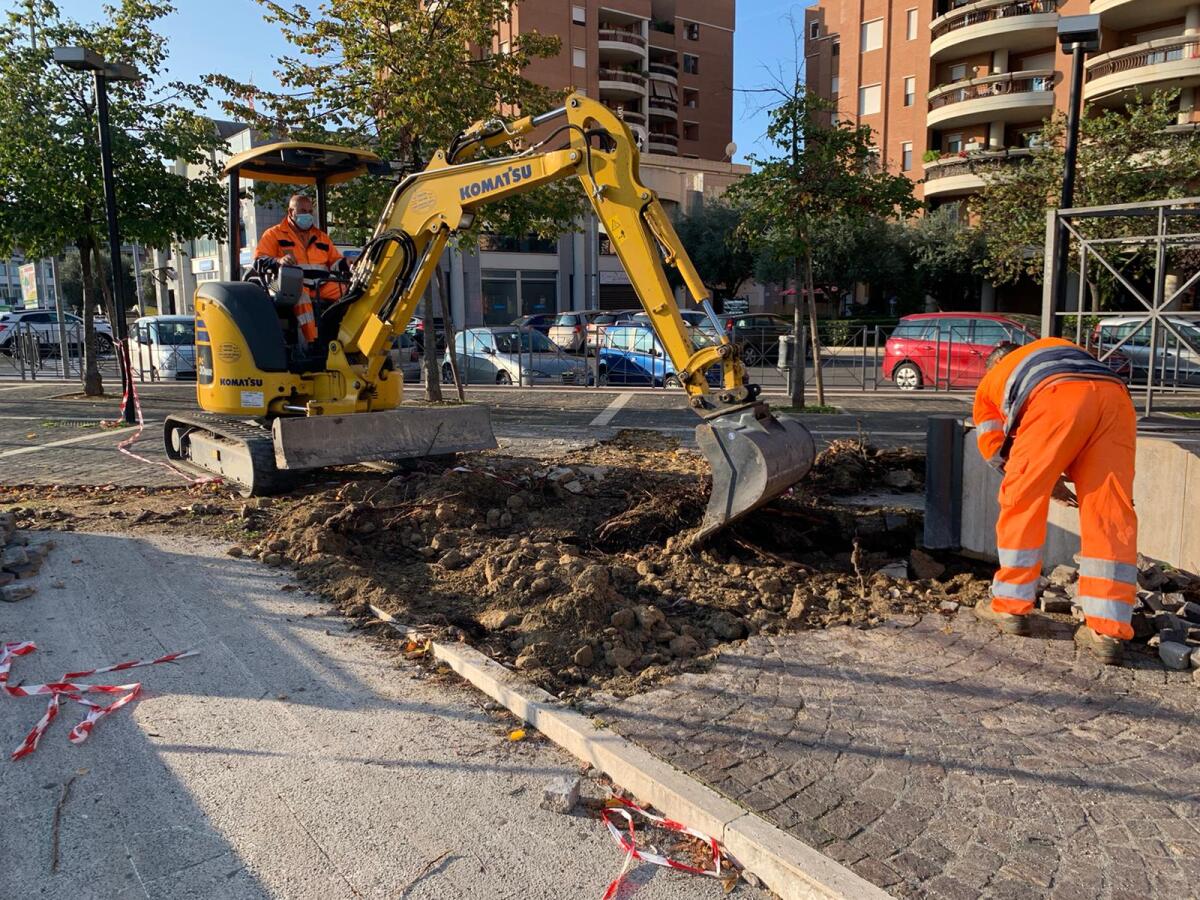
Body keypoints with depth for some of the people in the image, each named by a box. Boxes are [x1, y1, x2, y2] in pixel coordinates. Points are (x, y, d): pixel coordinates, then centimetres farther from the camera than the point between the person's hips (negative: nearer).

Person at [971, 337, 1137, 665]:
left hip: (1056, 397, -3)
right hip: (1116, 395, 4)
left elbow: (994, 449, 30)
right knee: (1111, 516, 4)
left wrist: (1049, 480, 38)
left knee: (1023, 502, 11)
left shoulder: (989, 381, 35)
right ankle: (1108, 631, 3)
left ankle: (1010, 606, 18)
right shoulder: (1059, 345, 45)